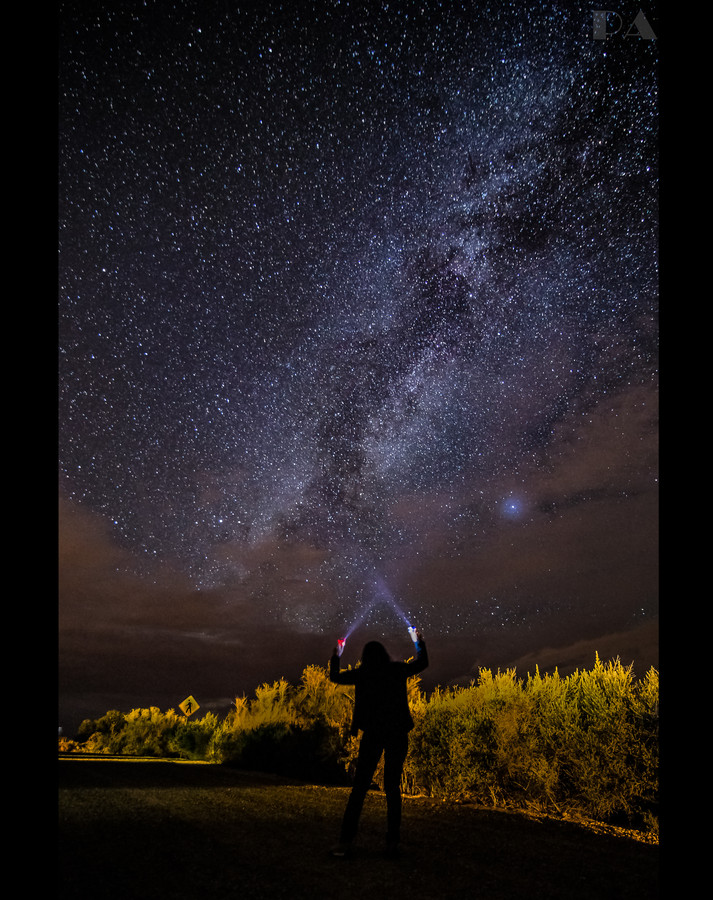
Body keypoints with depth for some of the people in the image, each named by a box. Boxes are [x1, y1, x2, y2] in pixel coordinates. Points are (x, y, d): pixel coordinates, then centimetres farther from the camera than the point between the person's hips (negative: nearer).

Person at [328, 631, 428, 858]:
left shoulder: (362, 675, -1)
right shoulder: (398, 670, 2)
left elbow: (334, 677, 13)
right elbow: (422, 663, 20)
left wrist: (335, 657, 30)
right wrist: (420, 643, 36)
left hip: (373, 734, -1)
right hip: (398, 734, 1)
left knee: (360, 787, 5)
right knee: (392, 787, 12)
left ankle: (345, 842, 3)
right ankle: (392, 842, 12)